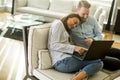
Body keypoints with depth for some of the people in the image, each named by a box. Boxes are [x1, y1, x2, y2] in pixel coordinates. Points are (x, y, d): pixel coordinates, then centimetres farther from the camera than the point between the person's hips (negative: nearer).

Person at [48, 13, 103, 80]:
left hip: (67, 59, 9)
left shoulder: (66, 30, 29)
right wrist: (74, 48, -19)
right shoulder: (58, 23, 1)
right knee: (98, 62, -14)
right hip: (62, 61, -9)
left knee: (100, 62, -7)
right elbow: (54, 45, -12)